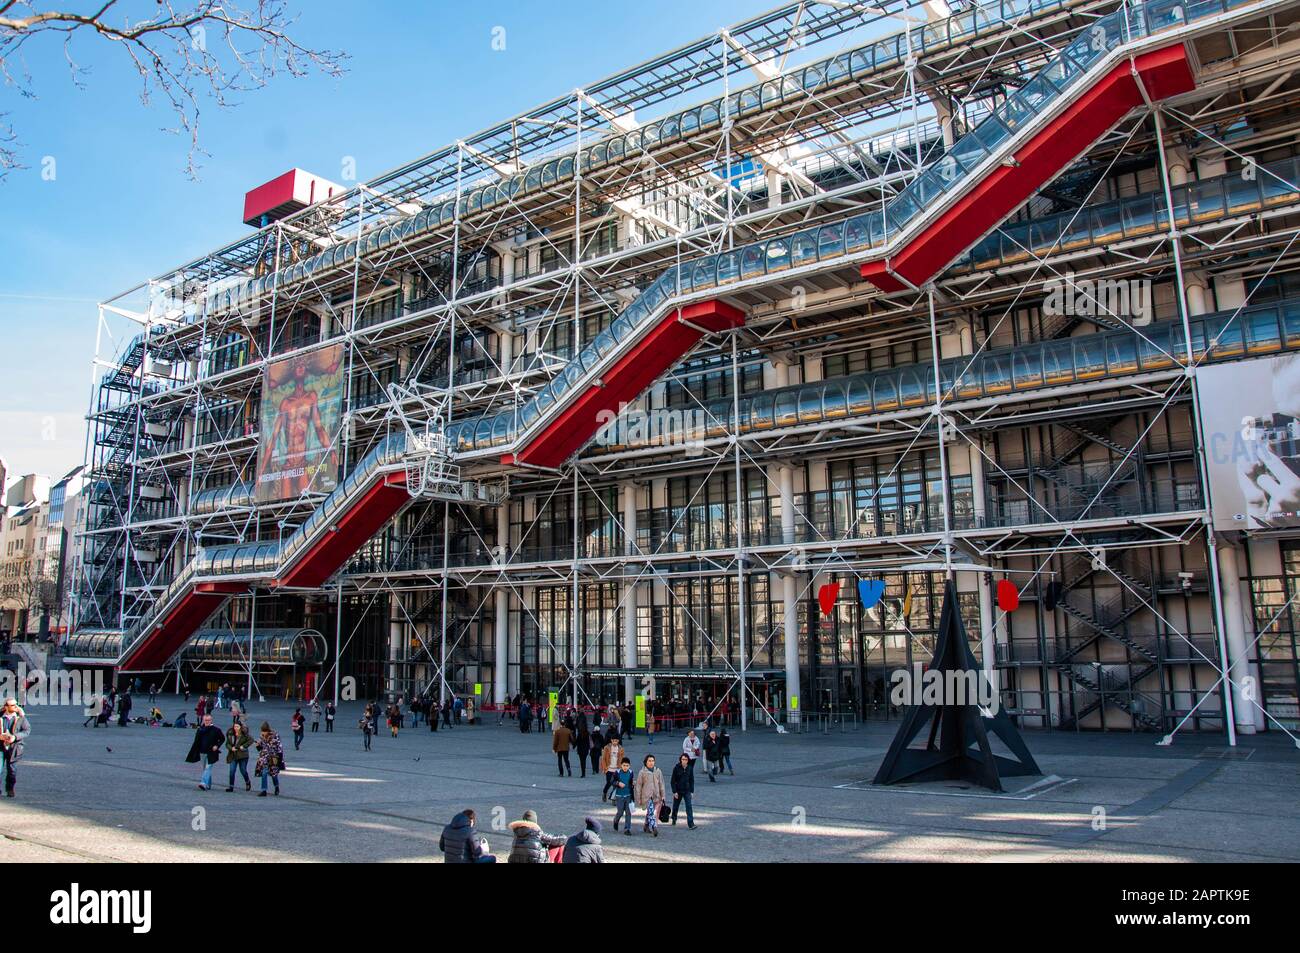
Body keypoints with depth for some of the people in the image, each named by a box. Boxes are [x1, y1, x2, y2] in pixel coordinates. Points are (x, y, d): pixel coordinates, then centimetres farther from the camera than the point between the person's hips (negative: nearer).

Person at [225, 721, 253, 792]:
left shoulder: (244, 734, -8)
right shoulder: (230, 734, 4)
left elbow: (251, 740, -11)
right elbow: (227, 744, 8)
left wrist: (244, 746, -18)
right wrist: (231, 748, -11)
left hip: (242, 755, -3)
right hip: (233, 756, 3)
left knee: (243, 770, 5)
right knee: (232, 771, -5)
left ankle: (248, 782, 30)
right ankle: (231, 786, 4)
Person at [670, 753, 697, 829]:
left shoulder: (689, 768, -3)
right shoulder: (676, 768, -11)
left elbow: (691, 780, 7)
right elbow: (673, 780, -9)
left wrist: (692, 791, 3)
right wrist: (674, 792, -13)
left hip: (687, 791, 1)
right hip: (678, 791, -1)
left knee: (689, 806, -10)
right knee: (676, 806, 15)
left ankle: (691, 824, -13)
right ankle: (674, 819, 41)